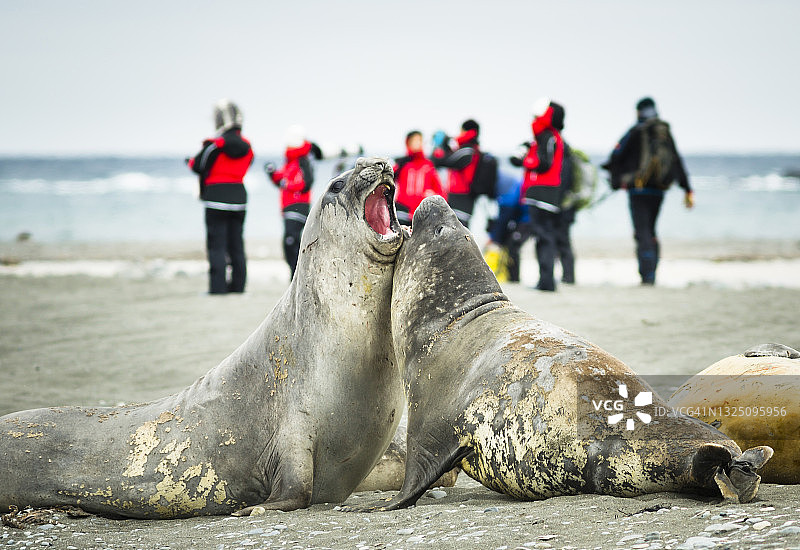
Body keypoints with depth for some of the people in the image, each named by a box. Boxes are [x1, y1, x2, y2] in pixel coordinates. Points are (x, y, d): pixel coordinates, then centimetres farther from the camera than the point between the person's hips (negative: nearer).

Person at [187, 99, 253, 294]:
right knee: (236, 245, 11)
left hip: (217, 196, -6)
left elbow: (199, 166, -9)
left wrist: (190, 161, 15)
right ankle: (238, 286, 13)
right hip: (239, 196, 6)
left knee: (217, 245, -2)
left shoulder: (216, 144, -13)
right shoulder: (246, 146, 6)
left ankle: (218, 288, -5)